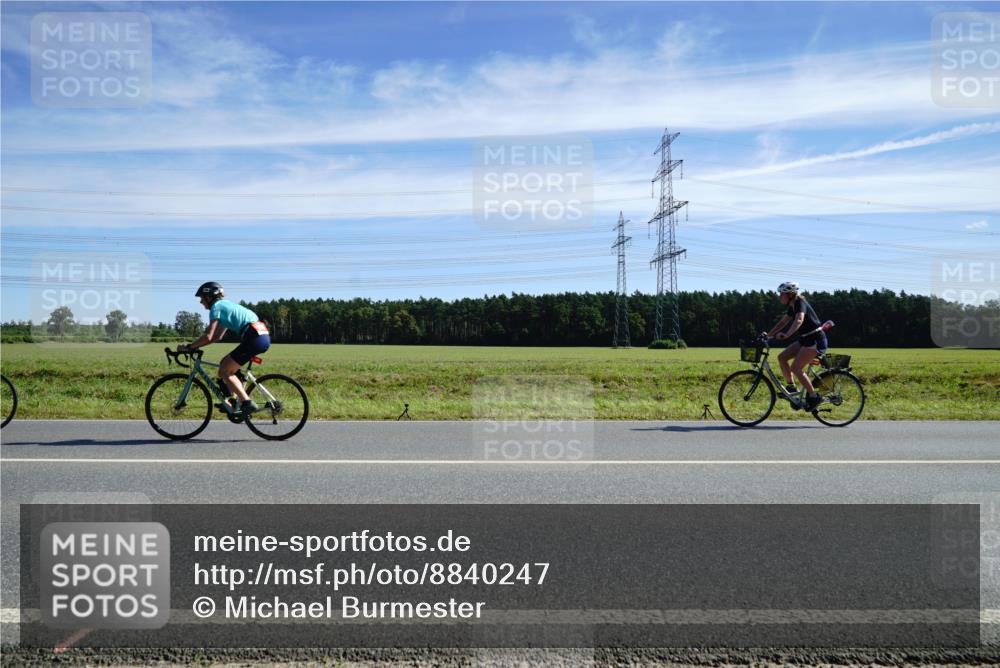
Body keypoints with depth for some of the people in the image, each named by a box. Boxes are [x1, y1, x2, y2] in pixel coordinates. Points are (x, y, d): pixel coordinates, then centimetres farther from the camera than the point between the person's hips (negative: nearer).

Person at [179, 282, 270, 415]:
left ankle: (248, 404, -7)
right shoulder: (226, 305, 28)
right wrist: (195, 345, 25)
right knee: (225, 365, 19)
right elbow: (218, 336, 30)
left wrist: (189, 347, 2)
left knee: (224, 371, -2)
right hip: (263, 336, 9)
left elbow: (208, 337, -9)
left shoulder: (216, 307, -1)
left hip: (254, 338, -9)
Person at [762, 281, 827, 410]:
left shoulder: (800, 303, -19)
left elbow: (799, 320, -37)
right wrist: (768, 334, 10)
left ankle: (814, 396, -2)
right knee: (782, 357, 1)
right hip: (806, 339, 9)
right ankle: (791, 387, 11)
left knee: (796, 368, -14)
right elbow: (782, 322, 19)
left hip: (816, 340, -9)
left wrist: (786, 334, -50)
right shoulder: (792, 307, 9)